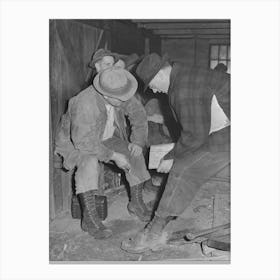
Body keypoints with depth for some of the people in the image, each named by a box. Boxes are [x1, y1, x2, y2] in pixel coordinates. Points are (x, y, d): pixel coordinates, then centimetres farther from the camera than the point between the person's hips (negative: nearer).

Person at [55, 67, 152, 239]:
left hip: (107, 138, 5)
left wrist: (137, 142, -16)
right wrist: (113, 155, -37)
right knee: (89, 161, -36)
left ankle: (136, 202, 3)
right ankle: (89, 218, -29)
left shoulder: (122, 97, -18)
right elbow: (83, 141, -38)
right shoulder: (85, 103, -37)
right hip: (76, 143, -5)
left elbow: (139, 117, -3)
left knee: (135, 155, -15)